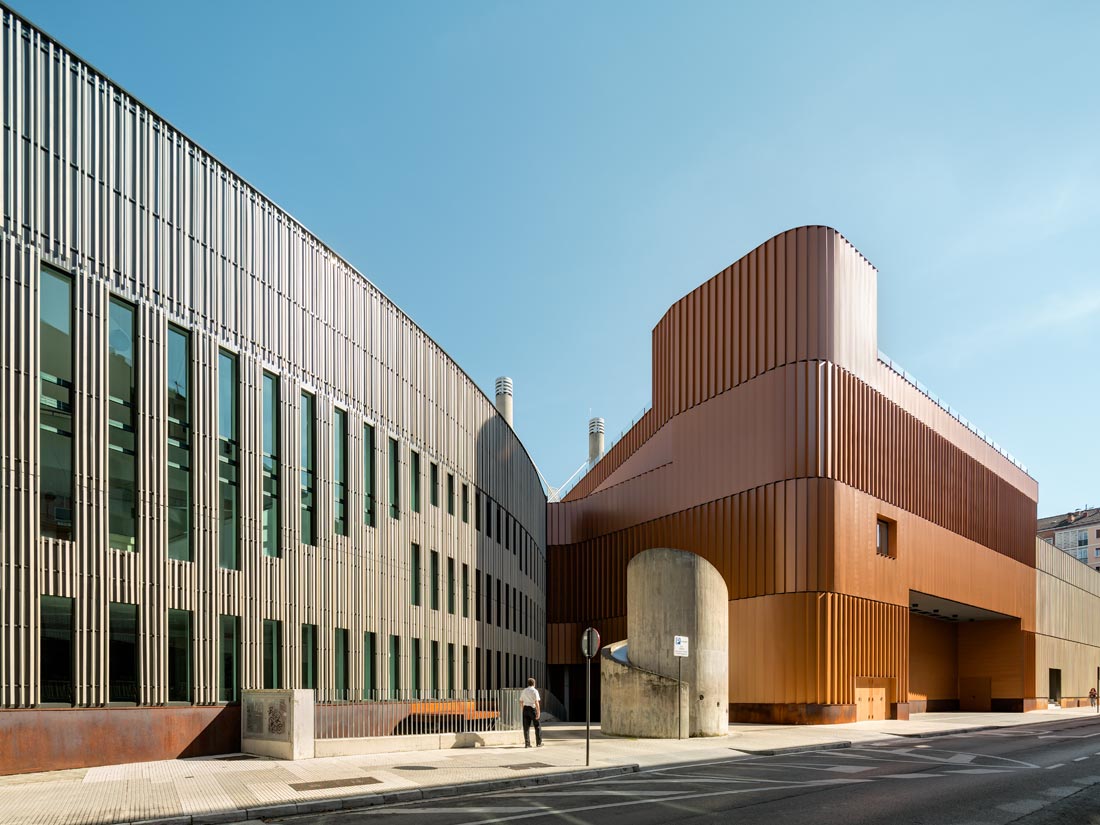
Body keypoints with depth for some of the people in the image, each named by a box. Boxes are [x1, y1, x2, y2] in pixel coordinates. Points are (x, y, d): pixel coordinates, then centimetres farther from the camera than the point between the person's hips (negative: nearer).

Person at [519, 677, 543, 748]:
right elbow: (536, 702, -16)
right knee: (537, 726, 8)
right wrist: (538, 712, -15)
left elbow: (521, 701, 15)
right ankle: (539, 743, 11)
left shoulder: (524, 691, 9)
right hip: (533, 708, -5)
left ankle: (527, 743, 4)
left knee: (526, 727, 8)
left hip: (525, 708, 5)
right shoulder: (534, 691, -8)